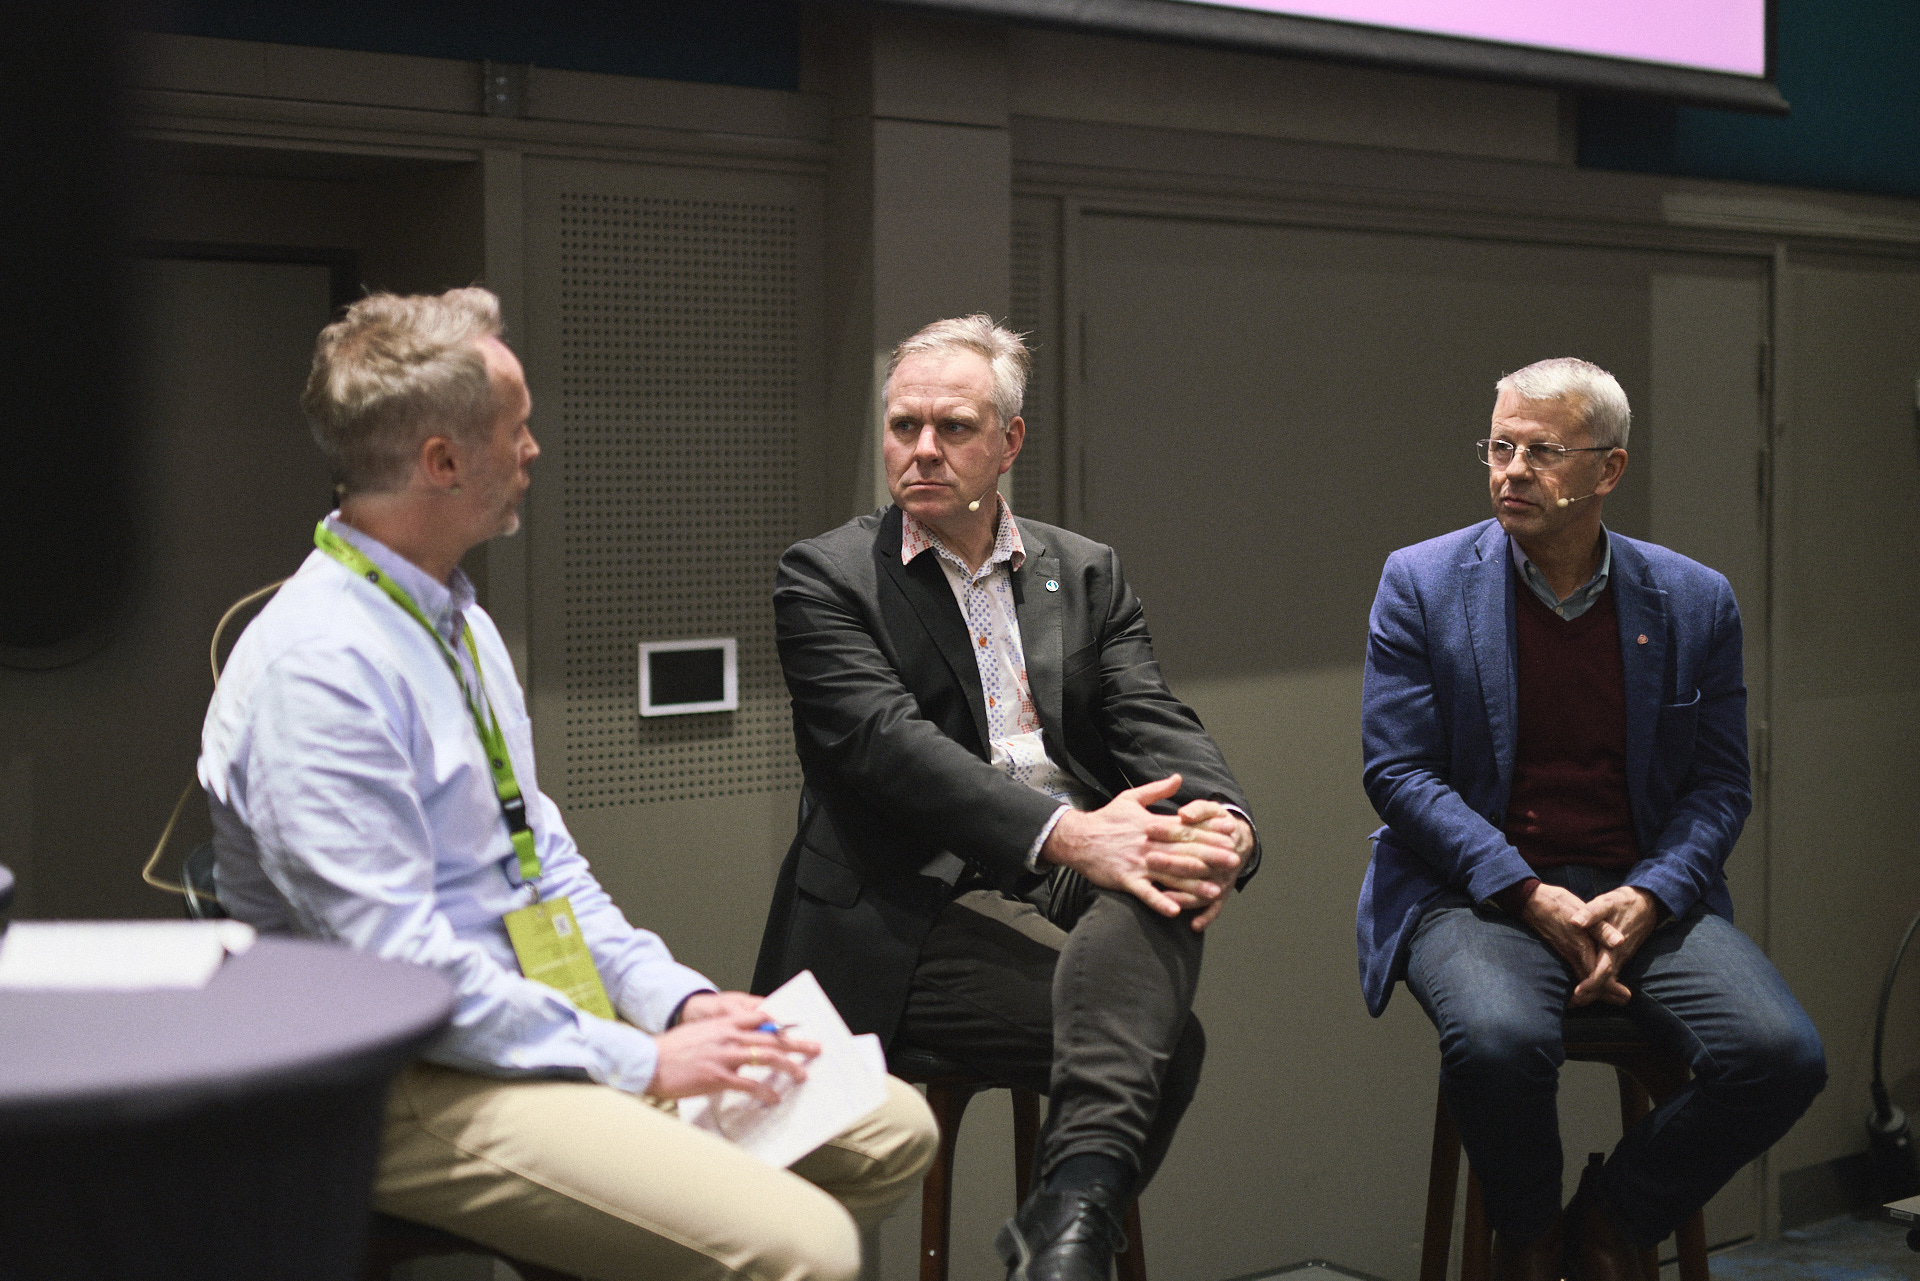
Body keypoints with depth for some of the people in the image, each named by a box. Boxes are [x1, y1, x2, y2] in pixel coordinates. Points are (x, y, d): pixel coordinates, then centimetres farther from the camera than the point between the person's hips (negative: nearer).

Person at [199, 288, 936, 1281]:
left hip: (549, 1028, 10)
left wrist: (674, 1000, 4)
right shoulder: (315, 667, -19)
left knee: (894, 1131, 4)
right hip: (419, 1085, -10)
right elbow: (394, 961, -23)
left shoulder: (460, 620, 13)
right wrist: (638, 1061, -19)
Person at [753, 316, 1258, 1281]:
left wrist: (1221, 827, -19)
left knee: (1168, 852, -33)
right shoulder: (826, 577, 4)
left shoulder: (1086, 574, 18)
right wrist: (1063, 833, -27)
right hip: (921, 908, -4)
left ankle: (1074, 1202, -43)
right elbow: (886, 744, -13)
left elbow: (1156, 726, 6)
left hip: (1080, 877, 4)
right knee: (1165, 1041, -28)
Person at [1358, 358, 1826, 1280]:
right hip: (1476, 888, -2)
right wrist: (1530, 896, -15)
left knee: (1780, 1057, -22)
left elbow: (1719, 785, 8)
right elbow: (1398, 769, -4)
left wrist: (1648, 899, -12)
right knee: (1499, 1041, -34)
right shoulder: (1421, 583, 0)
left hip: (1646, 893, 3)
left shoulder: (1694, 602, 6)